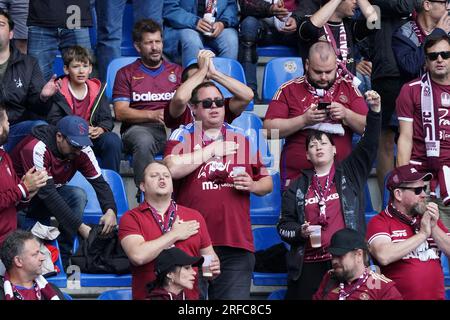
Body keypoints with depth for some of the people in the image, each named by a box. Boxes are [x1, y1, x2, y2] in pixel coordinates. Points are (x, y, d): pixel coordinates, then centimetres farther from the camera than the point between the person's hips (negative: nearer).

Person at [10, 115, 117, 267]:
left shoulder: (81, 149, -13)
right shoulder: (37, 148, -32)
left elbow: (99, 181, -12)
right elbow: (47, 193, -35)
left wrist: (110, 210, -34)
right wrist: (80, 226, -38)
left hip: (50, 193, 6)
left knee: (78, 196, -22)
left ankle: (64, 260, -14)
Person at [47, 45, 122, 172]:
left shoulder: (97, 89, 11)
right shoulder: (59, 90, 1)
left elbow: (107, 119, 7)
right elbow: (53, 120, -9)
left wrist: (100, 129, -17)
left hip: (93, 137, 3)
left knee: (113, 140, -25)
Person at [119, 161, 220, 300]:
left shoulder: (194, 217, 14)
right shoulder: (131, 218, 4)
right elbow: (138, 256, -12)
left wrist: (213, 268, -3)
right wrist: (175, 235, -3)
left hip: (189, 296, 4)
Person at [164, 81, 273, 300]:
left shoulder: (243, 138, 17)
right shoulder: (181, 136, 8)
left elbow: (267, 182, 25)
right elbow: (173, 168, -13)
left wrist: (253, 185, 1)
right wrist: (213, 149, -5)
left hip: (236, 242, 2)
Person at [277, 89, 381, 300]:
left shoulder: (350, 174, 13)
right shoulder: (297, 187, 15)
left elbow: (369, 146, 1)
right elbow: (284, 225, 15)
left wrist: (374, 111, -10)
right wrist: (300, 232, -7)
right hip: (309, 265, 1)